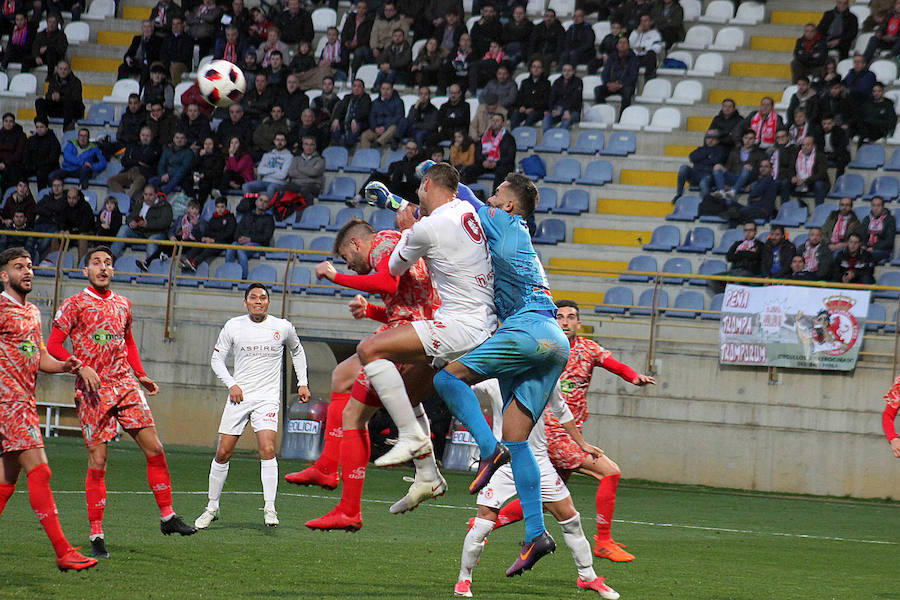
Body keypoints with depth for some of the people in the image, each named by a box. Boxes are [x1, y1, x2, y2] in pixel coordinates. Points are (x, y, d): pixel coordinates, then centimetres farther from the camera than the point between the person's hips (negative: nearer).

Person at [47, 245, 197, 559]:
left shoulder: (122, 304, 14)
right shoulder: (74, 304, -2)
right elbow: (53, 345, -5)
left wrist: (141, 375, 15)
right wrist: (82, 368, -18)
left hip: (125, 385, 5)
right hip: (93, 391, -5)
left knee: (154, 448, -2)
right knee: (97, 462, -5)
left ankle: (167, 516, 10)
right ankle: (96, 535, 1)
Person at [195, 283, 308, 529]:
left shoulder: (283, 327, 3)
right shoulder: (233, 326, 2)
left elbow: (297, 351, 22)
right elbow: (217, 359, 10)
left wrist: (302, 383, 16)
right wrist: (231, 384, -4)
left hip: (267, 398, -1)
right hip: (239, 396, 1)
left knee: (267, 449, -19)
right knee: (223, 452, 0)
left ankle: (269, 507, -13)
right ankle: (212, 507, 15)